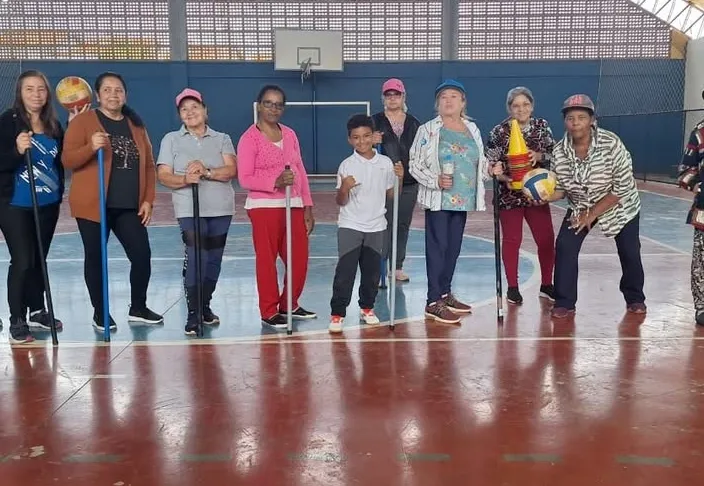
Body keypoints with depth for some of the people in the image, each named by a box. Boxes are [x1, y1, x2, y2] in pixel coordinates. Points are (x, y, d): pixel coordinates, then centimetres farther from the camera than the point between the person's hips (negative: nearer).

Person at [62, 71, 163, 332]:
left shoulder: (136, 125, 12)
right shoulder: (83, 121, -2)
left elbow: (148, 165, 12)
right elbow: (68, 160, -9)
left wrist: (148, 200, 4)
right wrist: (91, 147, -27)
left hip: (129, 207, 4)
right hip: (93, 205, -4)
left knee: (142, 255, 1)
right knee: (95, 259, 3)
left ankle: (138, 308, 20)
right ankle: (100, 312, 18)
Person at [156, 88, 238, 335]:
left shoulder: (222, 139, 9)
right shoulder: (171, 139, 6)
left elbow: (231, 170, -5)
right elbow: (163, 175, -3)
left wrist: (207, 172, -21)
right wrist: (184, 179, -22)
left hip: (221, 209, 3)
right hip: (190, 209, -2)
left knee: (214, 259, 8)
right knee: (195, 257, -13)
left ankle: (205, 306, 25)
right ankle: (193, 313, -6)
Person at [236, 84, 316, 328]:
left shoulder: (290, 134, 12)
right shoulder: (249, 138, -5)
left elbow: (301, 172, 12)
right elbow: (244, 178, -10)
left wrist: (308, 207, 8)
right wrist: (276, 181, -24)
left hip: (294, 206, 6)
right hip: (264, 207, -6)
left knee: (299, 260, 8)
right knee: (267, 260, 0)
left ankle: (289, 305, 27)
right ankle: (269, 312, 14)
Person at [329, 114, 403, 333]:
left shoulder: (386, 163, 1)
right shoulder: (347, 165, -6)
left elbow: (391, 195, 8)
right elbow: (340, 202, -5)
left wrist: (399, 179, -8)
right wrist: (344, 188, -25)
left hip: (376, 226, 3)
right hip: (350, 226, -3)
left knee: (372, 271, 12)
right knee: (345, 271, -5)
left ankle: (367, 307, 29)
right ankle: (337, 313, 3)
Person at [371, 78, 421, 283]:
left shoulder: (413, 122, 11)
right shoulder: (376, 121, 2)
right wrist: (372, 142, -21)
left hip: (409, 182, 4)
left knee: (403, 224, 9)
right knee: (384, 224, -10)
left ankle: (397, 267, 20)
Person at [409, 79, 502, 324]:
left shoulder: (472, 129, 12)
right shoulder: (428, 130, -3)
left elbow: (479, 161, 21)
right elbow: (415, 164, -6)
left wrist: (489, 169, 0)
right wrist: (435, 181, -20)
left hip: (463, 199, 6)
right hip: (438, 200, -6)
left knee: (454, 248, 13)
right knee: (437, 247, -6)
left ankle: (445, 294, 26)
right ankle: (433, 302, 0)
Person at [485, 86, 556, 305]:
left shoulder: (542, 126, 2)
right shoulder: (499, 132, -7)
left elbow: (555, 154, 1)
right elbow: (490, 164, -6)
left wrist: (539, 155, -19)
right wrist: (505, 178, -22)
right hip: (509, 194, -3)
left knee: (546, 238, 4)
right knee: (512, 240, 5)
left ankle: (546, 285, 22)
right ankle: (512, 288, 17)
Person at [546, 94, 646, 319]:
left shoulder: (611, 144, -29)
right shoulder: (559, 151, -18)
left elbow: (622, 189, -25)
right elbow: (560, 188, -8)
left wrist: (592, 215, -22)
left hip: (620, 206, -2)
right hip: (580, 207, 2)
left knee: (630, 253, 7)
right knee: (564, 247, -14)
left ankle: (635, 298, 35)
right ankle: (565, 303, -1)